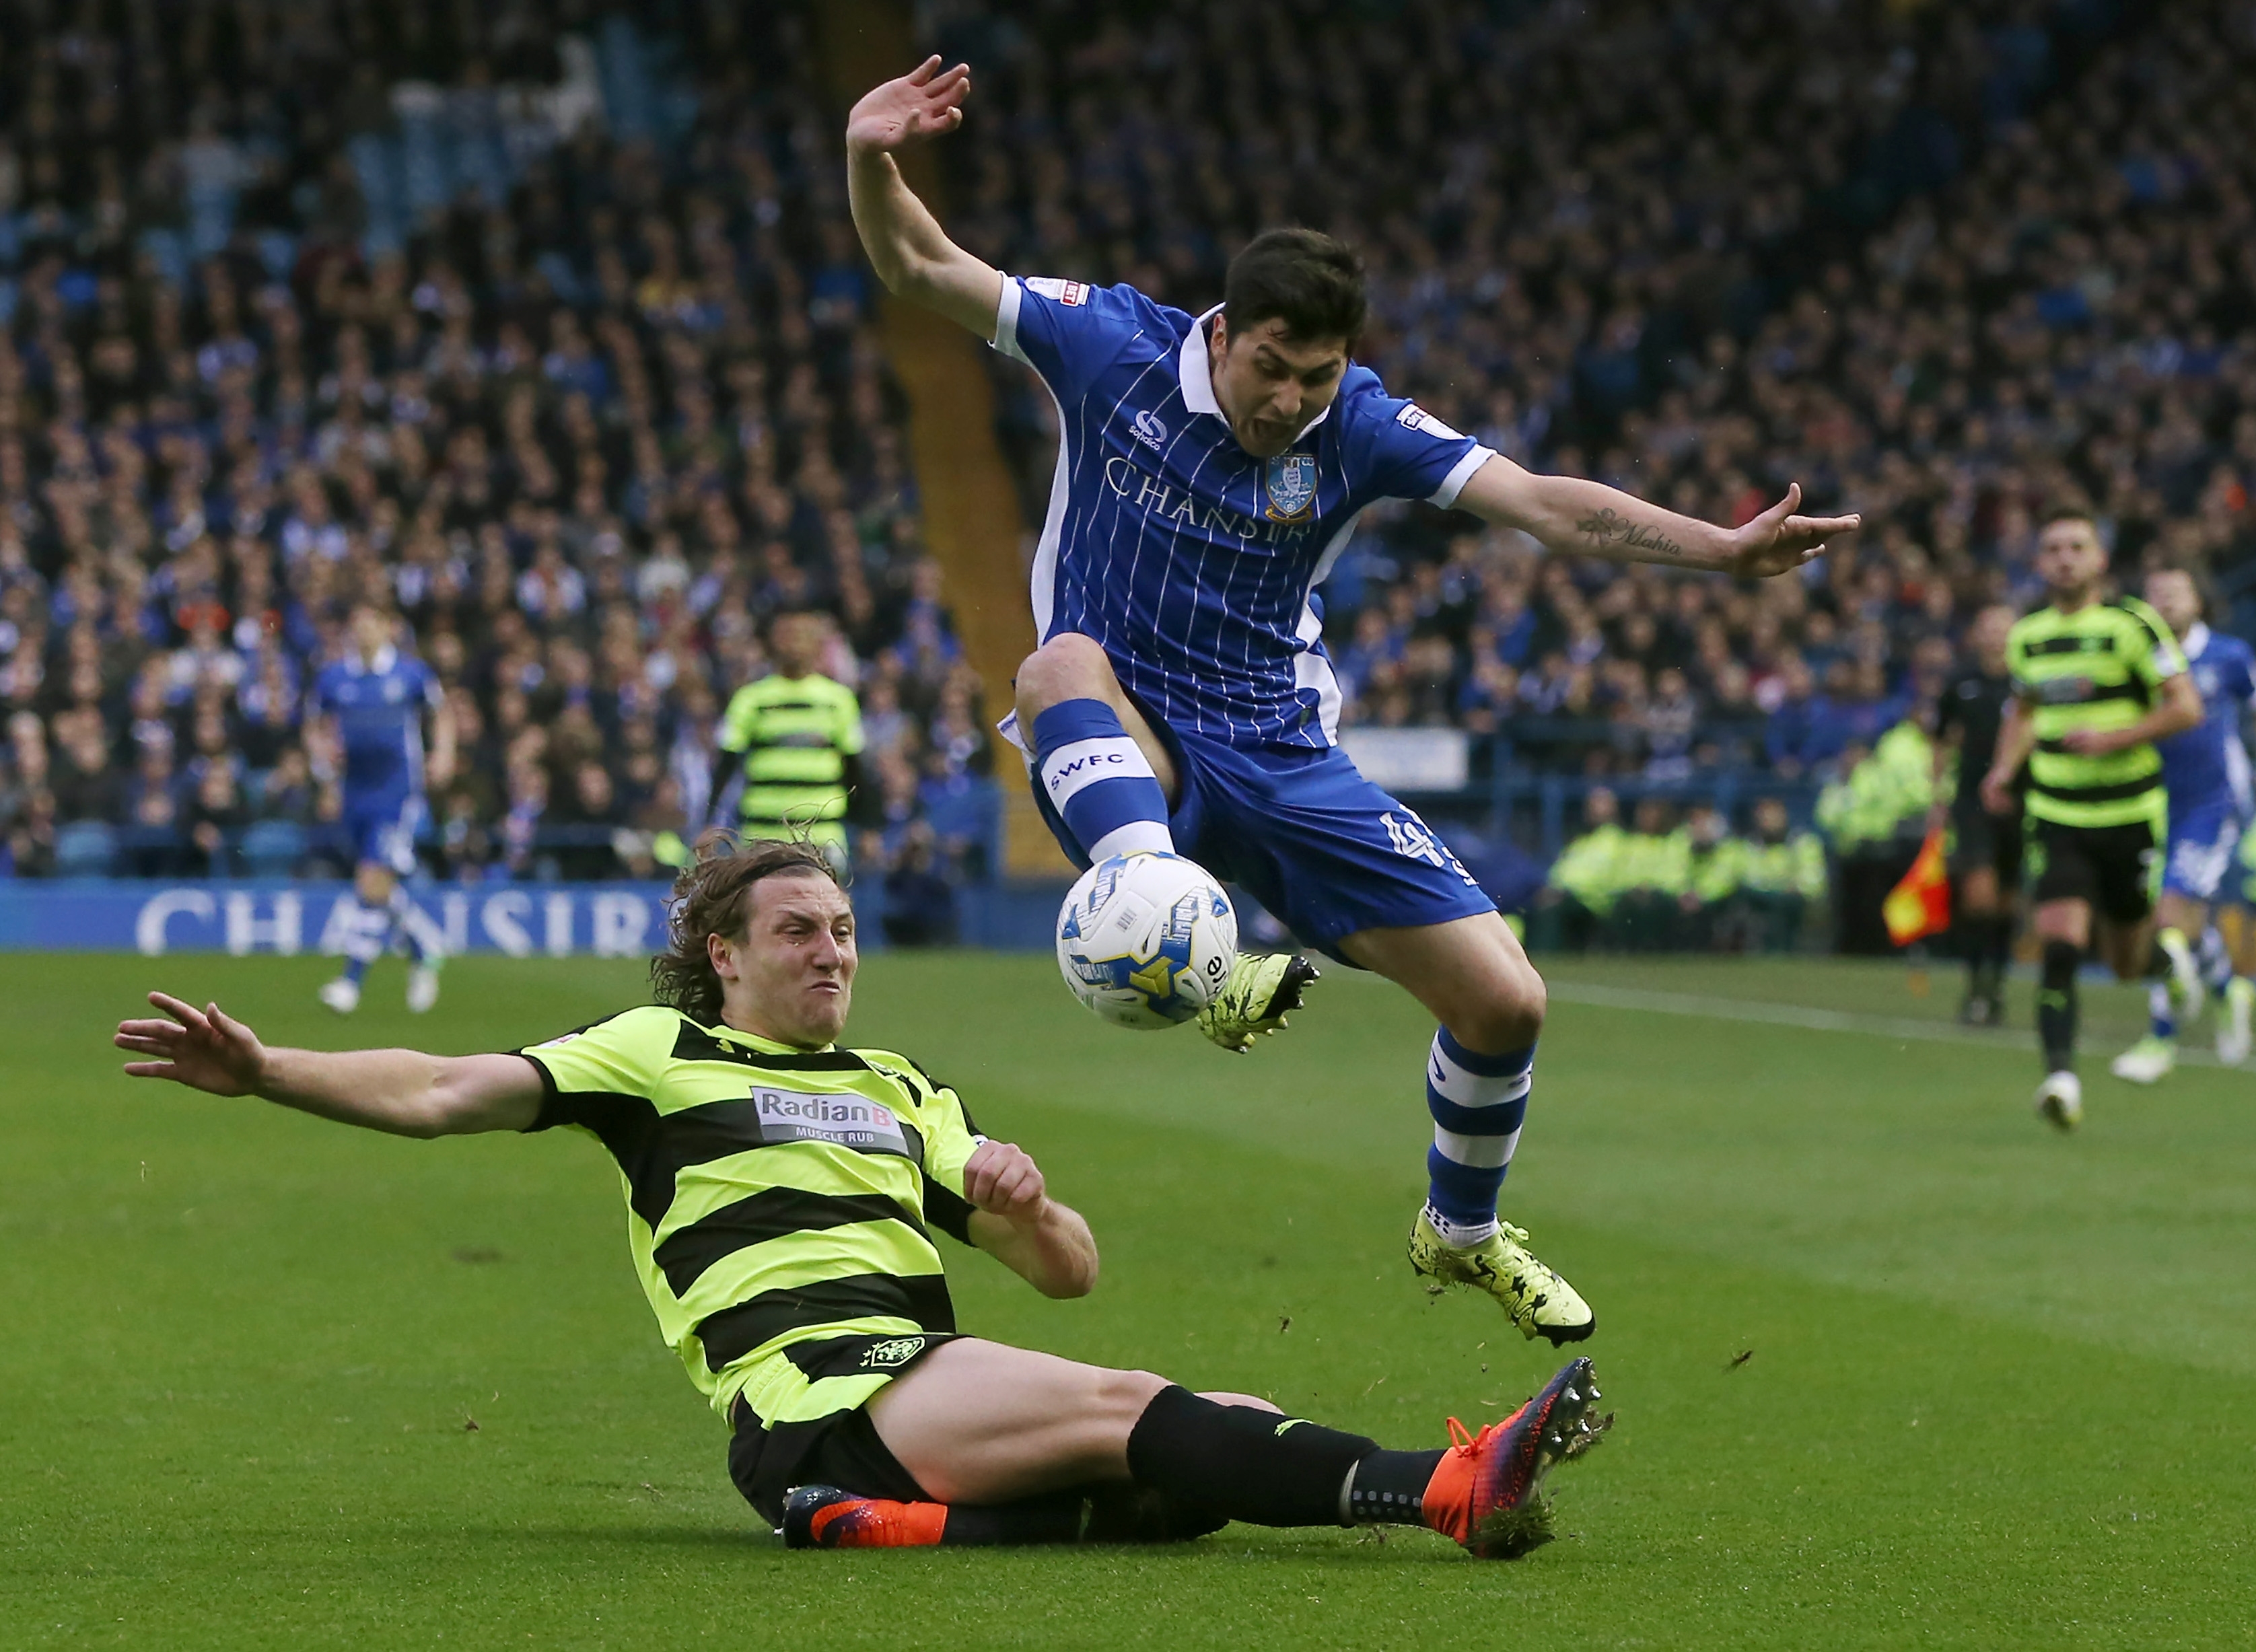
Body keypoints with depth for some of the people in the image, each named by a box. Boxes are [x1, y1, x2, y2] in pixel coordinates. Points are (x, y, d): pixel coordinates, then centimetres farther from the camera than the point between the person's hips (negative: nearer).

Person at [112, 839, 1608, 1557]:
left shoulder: (903, 1092, 30)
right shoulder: (662, 1059, 15)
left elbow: (1071, 1274, 26)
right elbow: (443, 1094, 8)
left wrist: (1020, 1203, 2)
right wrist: (264, 1073, -6)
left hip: (936, 1393, 8)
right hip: (814, 1401, -8)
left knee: (1226, 1441, -17)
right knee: (1135, 1408, -30)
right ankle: (1453, 1489, -44)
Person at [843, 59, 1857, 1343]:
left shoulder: (1360, 429, -6)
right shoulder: (1115, 347, -8)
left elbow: (1547, 506, -15)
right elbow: (920, 267, -6)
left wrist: (1723, 550, -28)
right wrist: (872, 163, -27)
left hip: (1280, 761, 2)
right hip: (1126, 755, -2)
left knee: (1505, 1002, -6)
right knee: (1064, 665, -40)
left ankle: (1464, 1233, 24)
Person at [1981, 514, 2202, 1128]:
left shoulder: (2133, 624, -7)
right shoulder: (2026, 635, 7)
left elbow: (2186, 707, -9)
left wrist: (2114, 738, -20)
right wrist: (2004, 768, 8)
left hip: (2130, 812, -2)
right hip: (2056, 817, 2)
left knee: (2128, 963, 10)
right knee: (2060, 947, -17)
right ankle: (2061, 1072, -24)